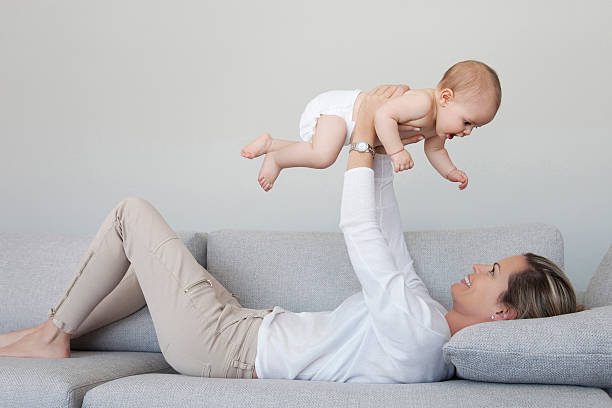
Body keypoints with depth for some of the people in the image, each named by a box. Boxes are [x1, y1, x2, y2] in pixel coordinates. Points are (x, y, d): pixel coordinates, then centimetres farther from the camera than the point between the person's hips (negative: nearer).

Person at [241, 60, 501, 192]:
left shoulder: (437, 127, 2)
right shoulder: (423, 102, -30)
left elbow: (434, 149, 22)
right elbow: (384, 115, -38)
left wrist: (450, 172, 11)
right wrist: (397, 151, -36)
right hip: (338, 107, -10)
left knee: (317, 155, 25)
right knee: (322, 155, -33)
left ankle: (269, 143, 35)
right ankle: (275, 159, -9)